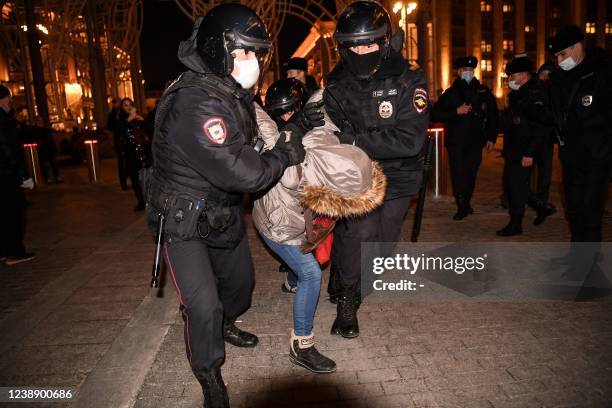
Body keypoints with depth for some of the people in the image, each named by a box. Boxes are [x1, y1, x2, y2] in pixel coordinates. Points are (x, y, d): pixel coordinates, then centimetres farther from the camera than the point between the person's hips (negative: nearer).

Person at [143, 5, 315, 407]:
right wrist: (286, 153, -20)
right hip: (184, 223, -8)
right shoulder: (196, 105, -34)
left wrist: (289, 133, -2)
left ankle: (225, 326, 54)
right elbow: (242, 173, -36)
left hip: (224, 214, 9)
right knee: (203, 305, -7)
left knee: (240, 278, 22)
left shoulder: (234, 94, -3)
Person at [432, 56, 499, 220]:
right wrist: (456, 111, -14)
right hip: (455, 141, -1)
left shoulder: (483, 91, 9)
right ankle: (462, 207, 7)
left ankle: (467, 203, 25)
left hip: (475, 140, 2)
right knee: (458, 174, -4)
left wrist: (491, 138, 7)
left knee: (471, 174, 7)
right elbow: (435, 114, -2)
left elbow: (492, 115, 14)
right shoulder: (450, 93, 5)